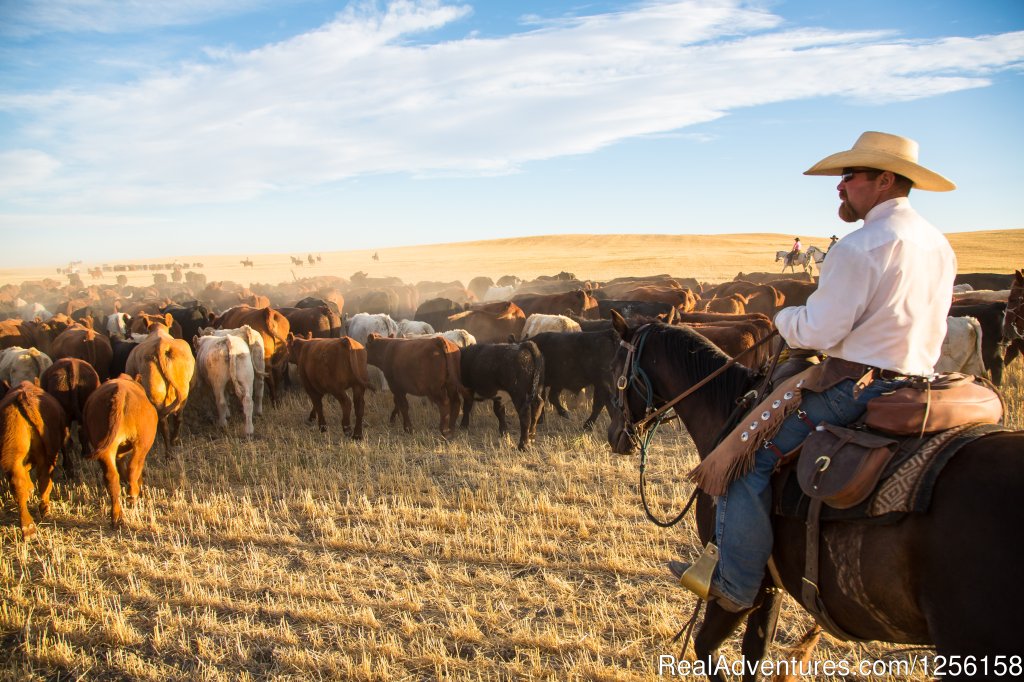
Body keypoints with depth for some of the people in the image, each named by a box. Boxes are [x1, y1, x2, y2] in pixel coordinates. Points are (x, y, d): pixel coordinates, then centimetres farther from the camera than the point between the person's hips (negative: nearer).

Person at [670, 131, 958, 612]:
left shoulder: (860, 246, -18)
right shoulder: (940, 245, 12)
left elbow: (818, 331, -19)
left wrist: (784, 318, 2)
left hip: (859, 389, -10)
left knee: (750, 454, -5)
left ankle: (735, 585, -2)